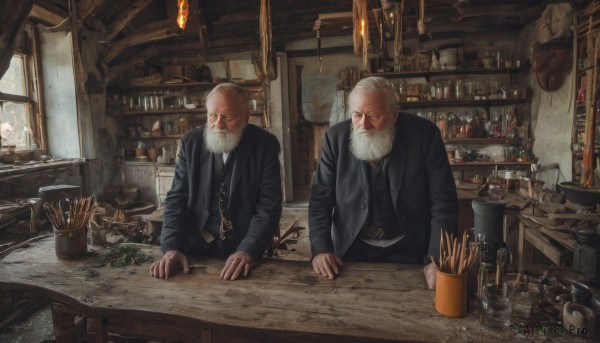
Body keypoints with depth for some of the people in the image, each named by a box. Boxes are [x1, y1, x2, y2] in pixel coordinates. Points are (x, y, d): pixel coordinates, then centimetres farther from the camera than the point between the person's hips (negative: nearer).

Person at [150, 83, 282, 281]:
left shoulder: (265, 145, -7)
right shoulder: (191, 142, 0)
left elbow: (269, 206, -10)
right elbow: (177, 199, 0)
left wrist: (248, 251, -23)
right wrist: (171, 247, -13)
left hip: (244, 251, 0)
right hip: (196, 249, 1)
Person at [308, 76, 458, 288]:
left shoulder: (424, 135, -13)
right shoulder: (336, 137, -9)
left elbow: (443, 201, -10)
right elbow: (321, 198, -4)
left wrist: (438, 260, -17)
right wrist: (321, 249, -14)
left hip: (409, 251, 0)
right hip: (352, 249, 1)